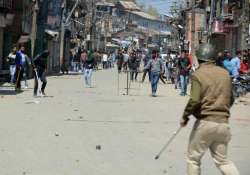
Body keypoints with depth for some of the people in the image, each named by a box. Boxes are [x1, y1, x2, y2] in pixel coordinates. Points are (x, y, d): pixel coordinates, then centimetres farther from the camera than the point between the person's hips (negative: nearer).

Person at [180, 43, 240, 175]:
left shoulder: (198, 75, -9)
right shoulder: (225, 73, 7)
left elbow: (194, 101, -17)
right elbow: (231, 99, 14)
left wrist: (185, 116, -3)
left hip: (205, 121, -5)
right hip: (223, 122, 5)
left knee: (193, 158, 10)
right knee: (222, 160, 14)